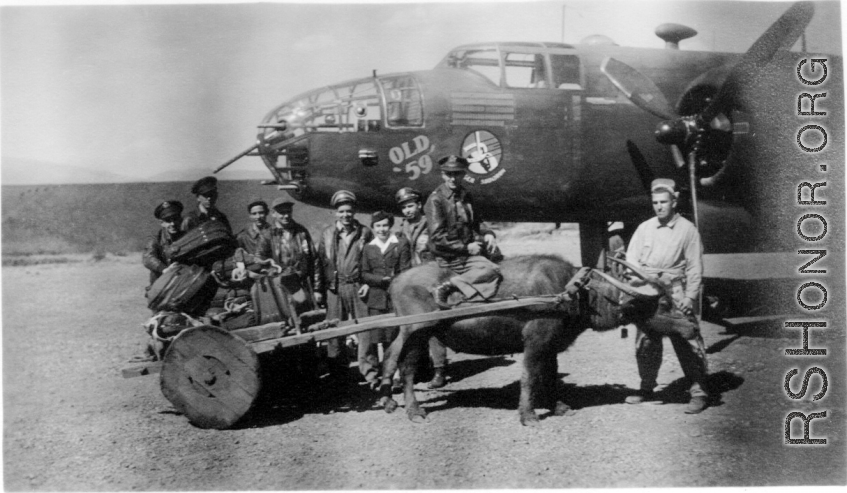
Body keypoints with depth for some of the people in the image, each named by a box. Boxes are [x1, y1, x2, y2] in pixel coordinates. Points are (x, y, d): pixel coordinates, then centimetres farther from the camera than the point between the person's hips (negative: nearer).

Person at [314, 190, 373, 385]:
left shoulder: (365, 233, 4)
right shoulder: (327, 234, 8)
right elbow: (320, 262, 9)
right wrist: (318, 289, 5)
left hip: (358, 286, -1)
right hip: (334, 287, 1)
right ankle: (338, 371, 12)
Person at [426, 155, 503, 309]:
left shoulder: (465, 196, 11)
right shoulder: (435, 200, -12)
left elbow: (475, 221, 27)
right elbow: (437, 237, -16)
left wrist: (487, 234, 5)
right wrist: (466, 247, -17)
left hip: (468, 251, 8)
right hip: (449, 257, -8)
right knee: (491, 270, -22)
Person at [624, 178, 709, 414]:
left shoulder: (687, 229, 2)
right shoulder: (644, 228, 11)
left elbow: (695, 267, -1)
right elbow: (631, 259, 9)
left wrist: (690, 296, -9)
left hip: (675, 290, -4)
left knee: (687, 342, -7)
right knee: (646, 342, 9)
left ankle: (699, 392, -3)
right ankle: (646, 389, 21)